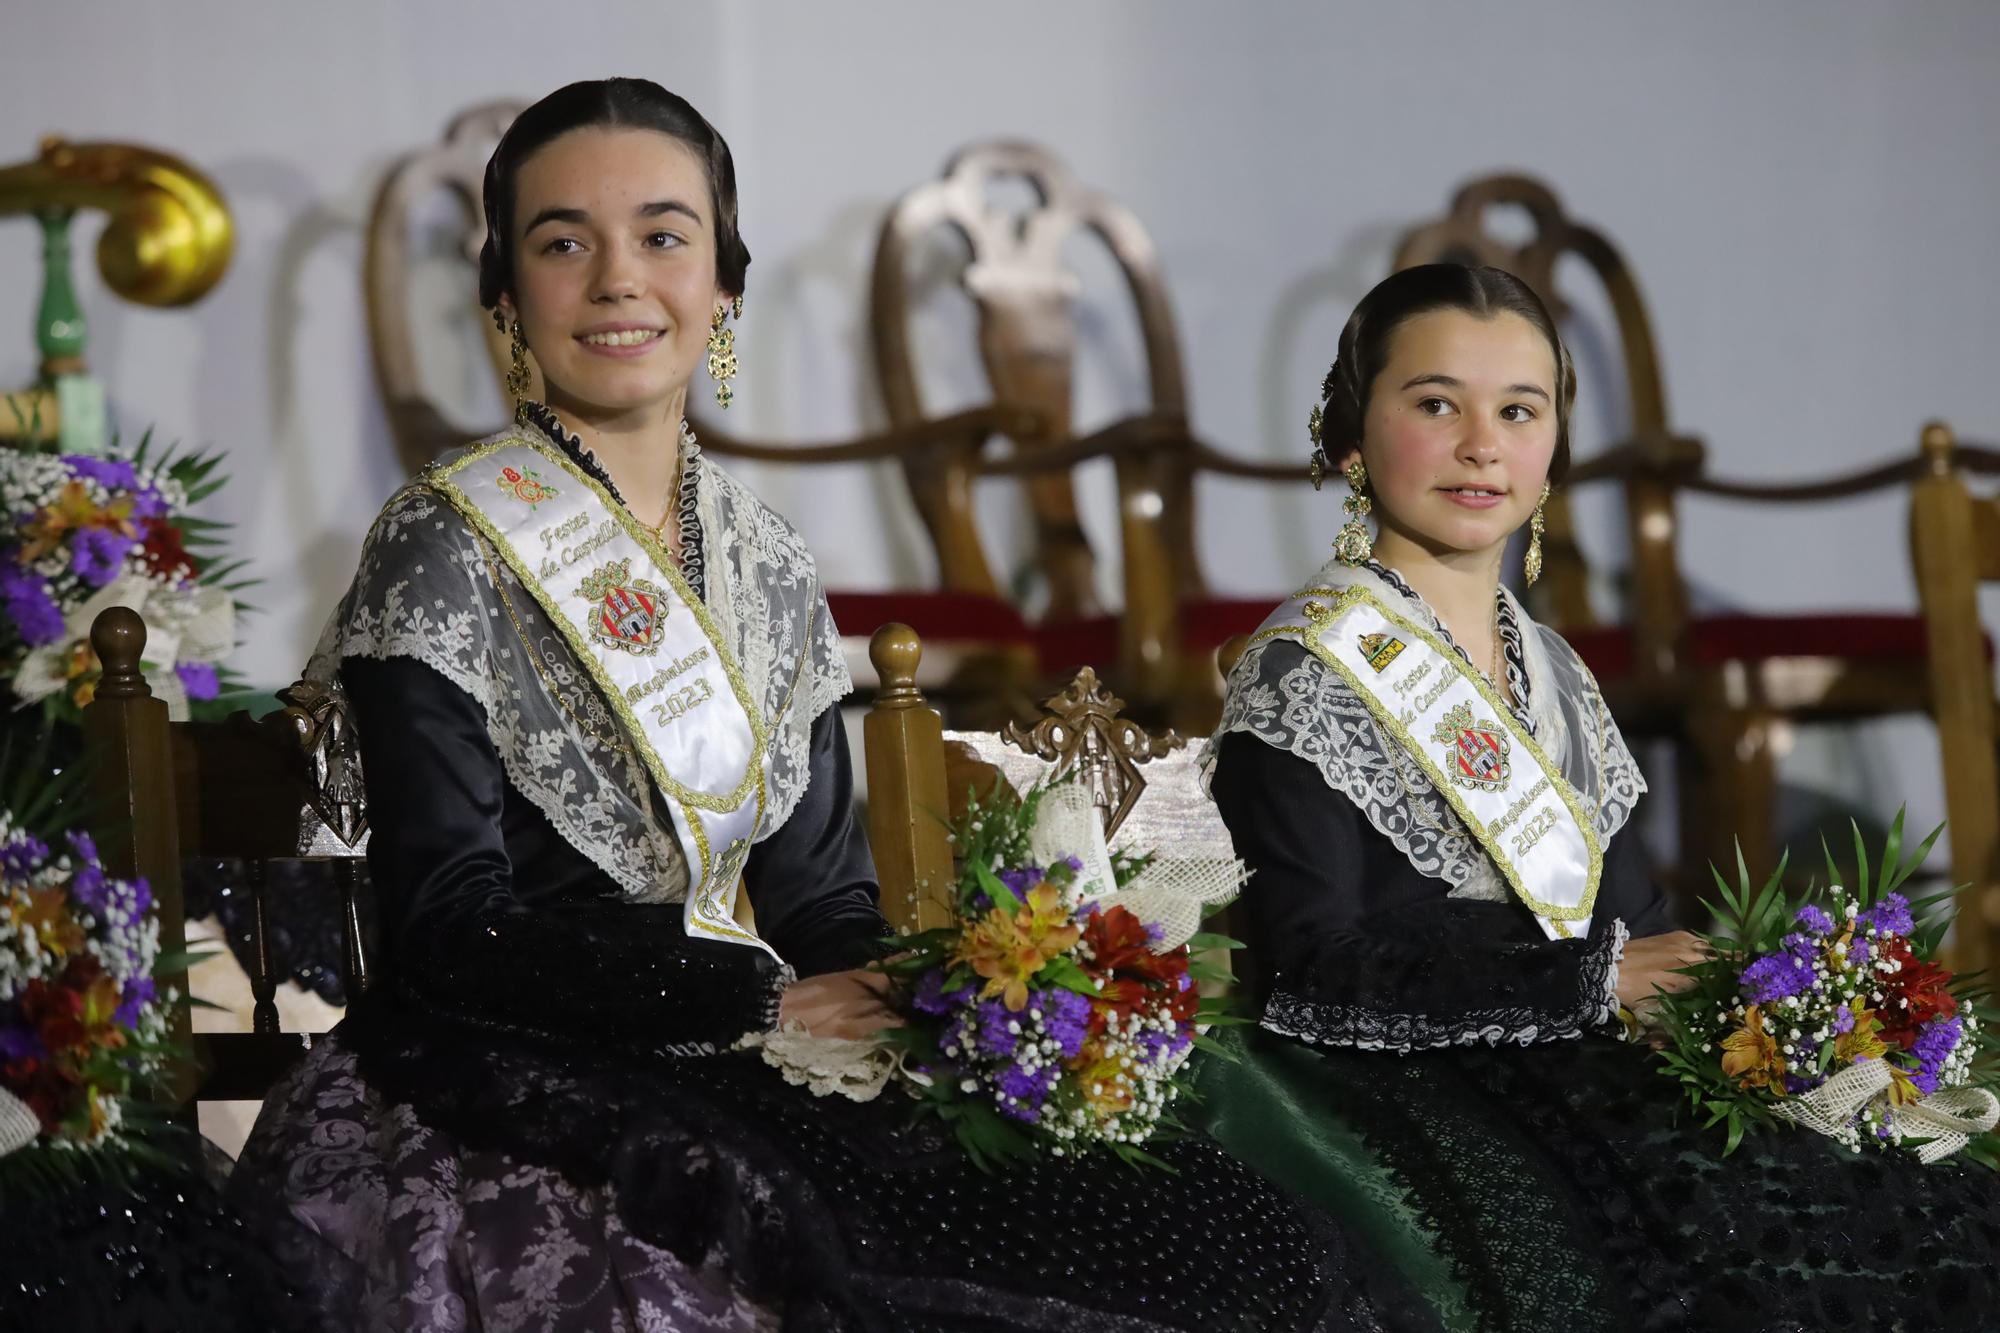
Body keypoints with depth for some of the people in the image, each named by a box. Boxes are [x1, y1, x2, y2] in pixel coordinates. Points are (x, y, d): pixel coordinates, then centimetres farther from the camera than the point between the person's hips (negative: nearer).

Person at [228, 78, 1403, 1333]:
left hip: (736, 1083, 6)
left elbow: (816, 889, 13)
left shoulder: (767, 565, 15)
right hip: (513, 1081, -6)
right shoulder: (446, 549, -4)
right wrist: (759, 998, -17)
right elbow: (453, 926, -11)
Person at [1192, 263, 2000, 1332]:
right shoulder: (1307, 672, -3)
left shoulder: (1553, 673, 19)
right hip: (1396, 1093, -7)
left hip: (1576, 1076, 7)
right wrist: (1589, 977, -12)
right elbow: (1317, 959, -13)